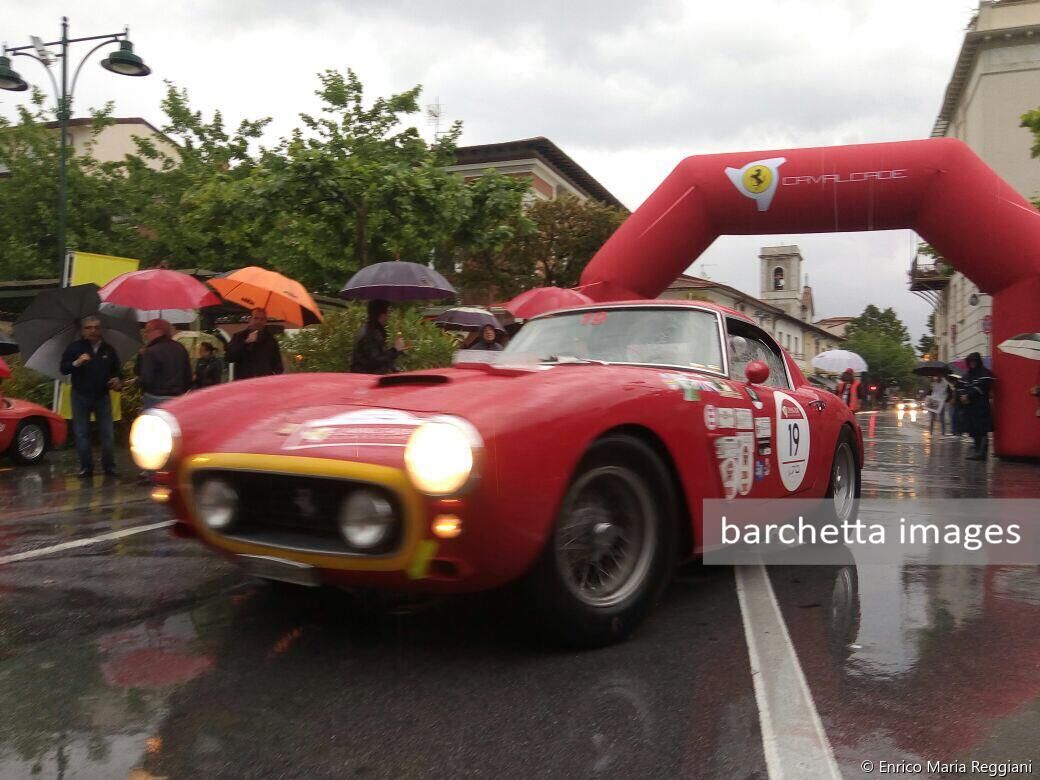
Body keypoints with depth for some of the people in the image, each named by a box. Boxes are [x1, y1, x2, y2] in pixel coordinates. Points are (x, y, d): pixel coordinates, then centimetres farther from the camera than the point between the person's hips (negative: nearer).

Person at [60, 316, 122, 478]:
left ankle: (109, 465, 10)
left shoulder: (109, 349, 9)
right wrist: (76, 363, -23)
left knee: (108, 433, -1)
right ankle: (86, 467, 8)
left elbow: (117, 370, 15)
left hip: (102, 396, 1)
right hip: (81, 396, -1)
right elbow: (63, 368, -5)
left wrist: (118, 379, -6)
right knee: (81, 433, 1)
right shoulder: (74, 348, 3)